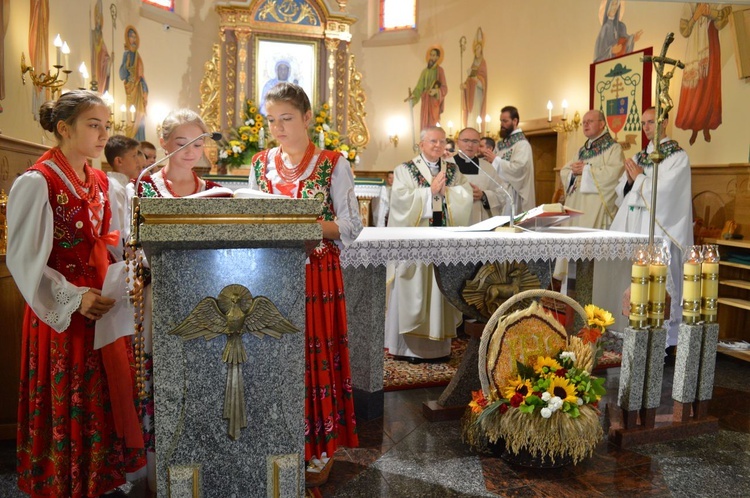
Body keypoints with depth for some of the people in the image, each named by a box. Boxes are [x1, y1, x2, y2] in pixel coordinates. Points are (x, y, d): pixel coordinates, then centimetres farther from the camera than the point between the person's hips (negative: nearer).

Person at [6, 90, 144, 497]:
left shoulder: (103, 184, 9)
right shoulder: (37, 183, -11)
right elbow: (24, 259, -13)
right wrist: (74, 298, -20)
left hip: (105, 307, 6)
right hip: (62, 313, -6)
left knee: (109, 398, 13)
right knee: (68, 406, 5)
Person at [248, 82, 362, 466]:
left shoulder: (333, 164, -3)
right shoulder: (260, 164, 10)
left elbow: (350, 227, -6)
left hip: (317, 274, -4)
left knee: (316, 353, 2)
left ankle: (318, 442, 18)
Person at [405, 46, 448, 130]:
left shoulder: (439, 70, -2)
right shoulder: (425, 71, 14)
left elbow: (444, 88, -7)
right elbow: (419, 87, 10)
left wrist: (436, 91, -25)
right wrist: (412, 96, -4)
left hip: (434, 101, -5)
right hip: (425, 101, 5)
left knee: (433, 125, -10)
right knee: (424, 125, 2)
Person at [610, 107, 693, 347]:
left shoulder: (678, 156, -2)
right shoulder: (639, 156, 17)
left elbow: (663, 191, -15)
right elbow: (622, 192, 14)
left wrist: (639, 177, -3)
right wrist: (630, 178, -5)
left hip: (660, 229, -6)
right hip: (634, 227, 6)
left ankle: (664, 339, 3)